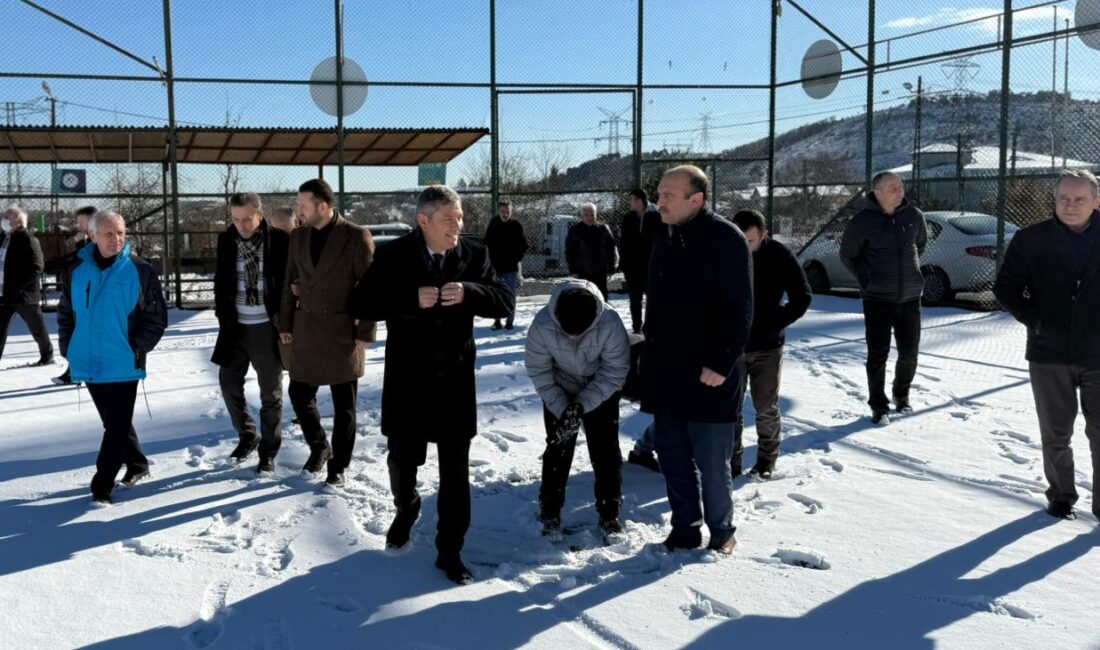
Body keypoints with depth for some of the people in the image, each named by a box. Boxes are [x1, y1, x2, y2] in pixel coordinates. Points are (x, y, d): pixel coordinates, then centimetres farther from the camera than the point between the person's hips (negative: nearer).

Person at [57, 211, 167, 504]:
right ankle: (137, 465, 36)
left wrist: (138, 348, -9)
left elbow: (157, 317, -2)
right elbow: (65, 312, 14)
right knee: (114, 422, 17)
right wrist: (69, 347, 6)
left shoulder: (140, 270, -6)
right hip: (89, 364, 4)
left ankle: (102, 485, 7)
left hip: (123, 365, -4)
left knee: (117, 426, -1)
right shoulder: (78, 270, 3)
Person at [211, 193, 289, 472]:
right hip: (236, 326, 4)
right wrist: (224, 318, 1)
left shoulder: (279, 240, -10)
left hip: (267, 327, -4)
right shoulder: (226, 240, 2)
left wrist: (284, 321, -9)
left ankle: (268, 450, 17)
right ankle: (247, 435, 31)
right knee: (229, 384, 10)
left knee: (270, 392, 5)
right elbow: (220, 283, 9)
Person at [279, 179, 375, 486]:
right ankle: (319, 447, 33)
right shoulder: (298, 236, 6)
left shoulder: (357, 237, -10)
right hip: (306, 330, 5)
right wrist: (285, 325, 9)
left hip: (342, 331, -4)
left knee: (344, 404, 5)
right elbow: (290, 283, 12)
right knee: (299, 393, 10)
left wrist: (365, 333, -10)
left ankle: (338, 466, 20)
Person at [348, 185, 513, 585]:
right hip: (406, 380, 0)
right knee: (402, 458, 13)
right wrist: (412, 299, -23)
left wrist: (467, 293, -22)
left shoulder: (474, 255, 1)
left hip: (455, 380, 1)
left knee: (455, 470, 4)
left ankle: (450, 550, 17)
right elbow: (359, 305, -11)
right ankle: (406, 508, 46)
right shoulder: (393, 256, -5)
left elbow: (505, 301, -3)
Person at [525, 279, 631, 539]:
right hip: (559, 394, 0)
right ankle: (549, 512, 18)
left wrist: (583, 404, -27)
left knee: (606, 451, 1)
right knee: (557, 450, 3)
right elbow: (538, 371, -17)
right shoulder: (541, 325, -31)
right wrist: (561, 408, -21)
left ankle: (609, 513, 16)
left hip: (601, 393, 0)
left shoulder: (610, 322, -33)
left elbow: (615, 371, -22)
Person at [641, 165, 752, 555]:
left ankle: (721, 533, 20)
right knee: (672, 456, 12)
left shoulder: (726, 239, -12)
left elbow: (740, 311, -16)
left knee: (711, 461, 3)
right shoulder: (665, 239, 11)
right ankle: (684, 530, 24)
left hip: (708, 376, -7)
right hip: (665, 372, 7)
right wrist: (650, 355, 15)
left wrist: (720, 364, -19)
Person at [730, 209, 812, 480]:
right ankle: (732, 459, 17)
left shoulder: (780, 256, -11)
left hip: (767, 346, -1)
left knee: (766, 407, 8)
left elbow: (803, 297, -6)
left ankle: (767, 458, 26)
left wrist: (772, 325, -13)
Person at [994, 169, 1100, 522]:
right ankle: (1061, 494, 28)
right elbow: (1005, 287, 4)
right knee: (1055, 434, 12)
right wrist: (1035, 320, -7)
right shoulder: (1031, 239, -2)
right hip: (1049, 353, 1)